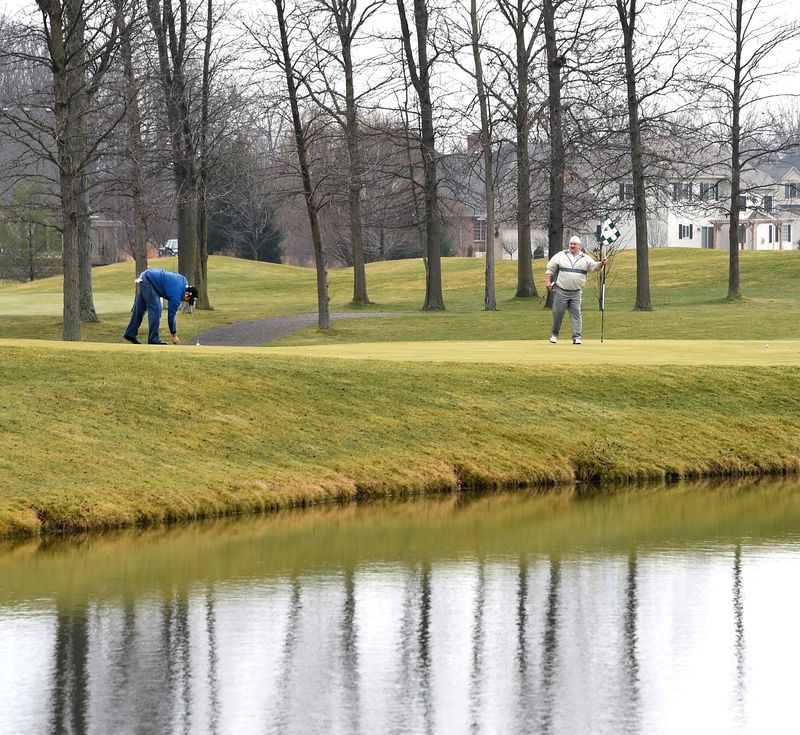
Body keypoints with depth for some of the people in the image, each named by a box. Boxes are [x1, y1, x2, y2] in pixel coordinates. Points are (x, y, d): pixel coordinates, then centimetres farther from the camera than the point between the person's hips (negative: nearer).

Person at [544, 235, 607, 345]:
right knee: (558, 313, 2)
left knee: (576, 314, -3)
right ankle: (554, 334, 18)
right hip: (561, 291, -1)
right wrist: (548, 281, -2)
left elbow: (594, 266, -5)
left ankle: (576, 337, -3)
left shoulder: (585, 259, 6)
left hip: (576, 292, 1)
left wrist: (601, 264, -26)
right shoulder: (561, 256, 4)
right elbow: (550, 268, 7)